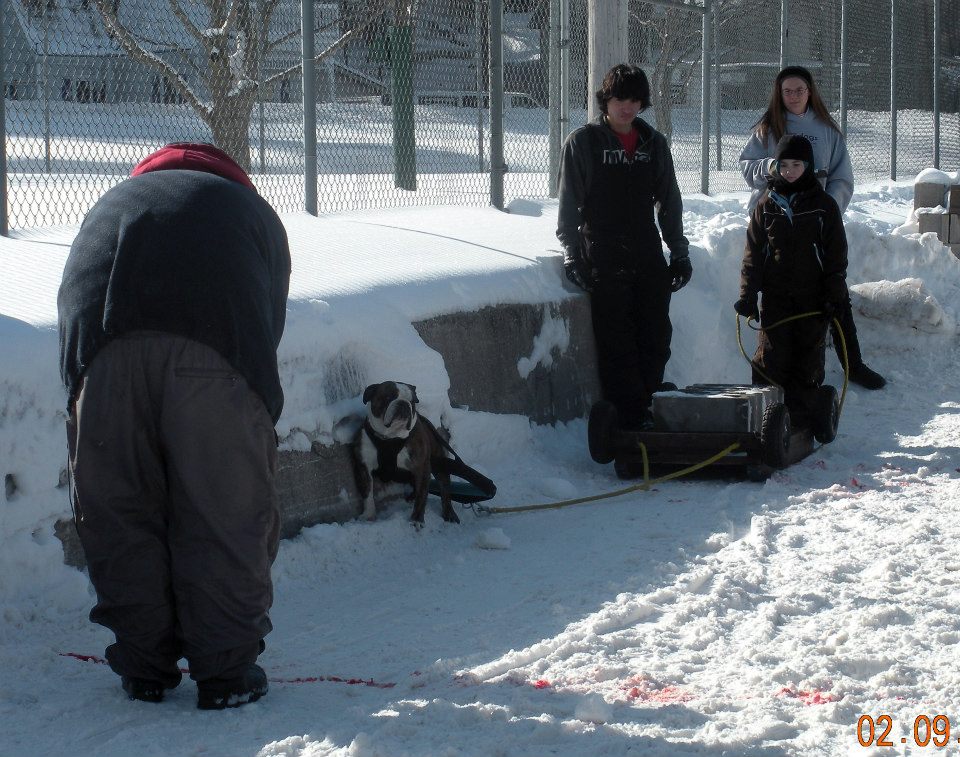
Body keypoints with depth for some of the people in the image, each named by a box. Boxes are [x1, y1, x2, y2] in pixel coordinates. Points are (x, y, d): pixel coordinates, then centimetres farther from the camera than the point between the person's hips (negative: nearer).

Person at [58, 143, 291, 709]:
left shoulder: (113, 203, 42)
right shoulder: (251, 210, 37)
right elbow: (272, 322, 32)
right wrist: (258, 423, 37)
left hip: (104, 343, 1)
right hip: (217, 344, -1)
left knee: (118, 513, 13)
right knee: (229, 515, 9)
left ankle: (145, 668, 21)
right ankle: (226, 673, 15)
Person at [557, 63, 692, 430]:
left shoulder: (654, 143, 12)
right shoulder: (583, 142, 0)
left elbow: (669, 202, 17)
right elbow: (569, 204, 0)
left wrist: (679, 253, 14)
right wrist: (572, 256, -6)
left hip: (649, 258, 4)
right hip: (604, 259, -4)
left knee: (656, 341, 1)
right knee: (617, 344, -6)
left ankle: (648, 408, 10)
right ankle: (632, 417, -5)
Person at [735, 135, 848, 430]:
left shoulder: (824, 205, 2)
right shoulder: (766, 206, 6)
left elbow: (836, 254, 3)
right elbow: (753, 253, 6)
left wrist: (834, 295, -5)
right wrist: (747, 295, -1)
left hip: (813, 298, 0)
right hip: (775, 298, 1)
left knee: (808, 363, 4)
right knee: (771, 360, -4)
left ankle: (804, 422, 11)